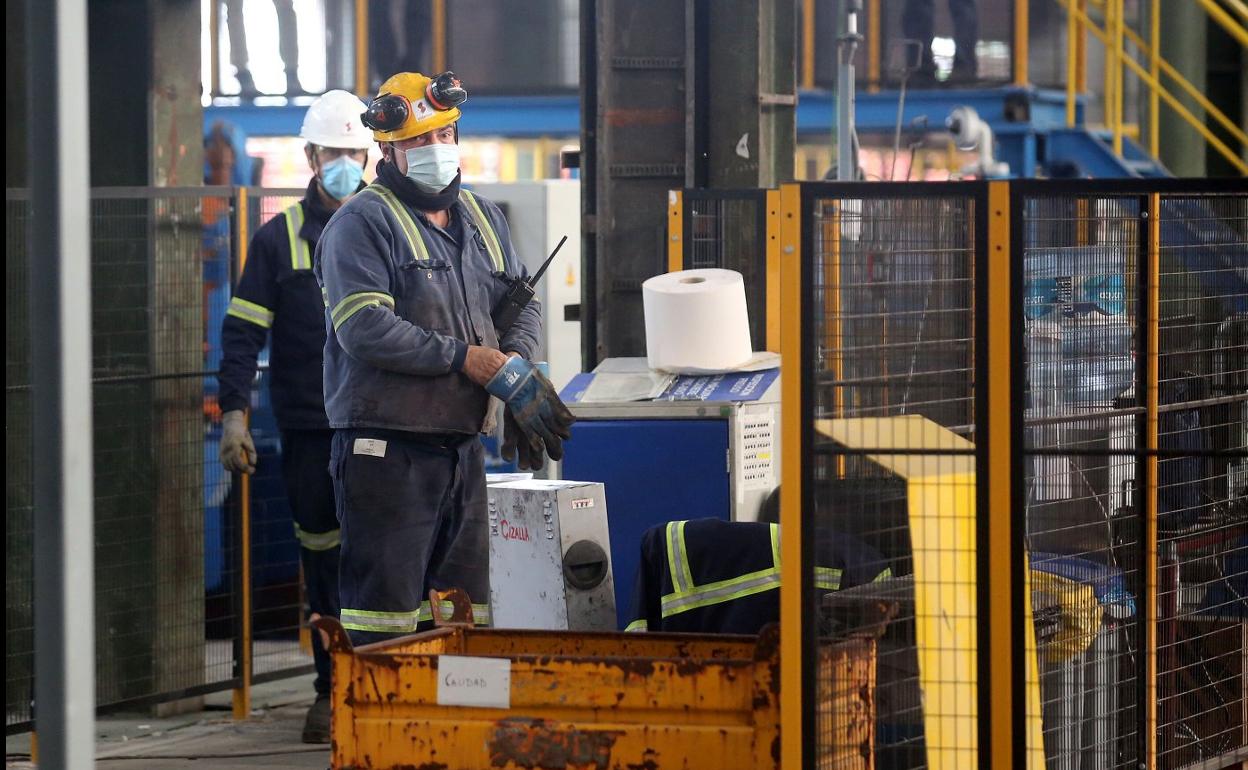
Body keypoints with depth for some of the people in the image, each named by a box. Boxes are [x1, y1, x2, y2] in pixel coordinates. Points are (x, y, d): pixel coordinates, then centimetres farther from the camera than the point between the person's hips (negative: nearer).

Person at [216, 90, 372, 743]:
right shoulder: (279, 239, 5)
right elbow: (242, 333, 3)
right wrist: (234, 414, -7)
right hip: (309, 426, 0)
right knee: (322, 558, 4)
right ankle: (332, 691, 10)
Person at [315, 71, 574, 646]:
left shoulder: (482, 219, 18)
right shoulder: (362, 223, -6)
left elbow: (523, 305, 18)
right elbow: (366, 329, -17)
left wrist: (516, 366, -5)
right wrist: (471, 360, -17)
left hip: (463, 444, 7)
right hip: (387, 446, -7)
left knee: (468, 614, 8)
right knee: (386, 613, -8)